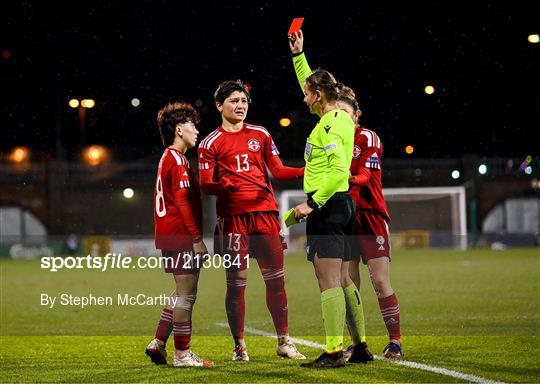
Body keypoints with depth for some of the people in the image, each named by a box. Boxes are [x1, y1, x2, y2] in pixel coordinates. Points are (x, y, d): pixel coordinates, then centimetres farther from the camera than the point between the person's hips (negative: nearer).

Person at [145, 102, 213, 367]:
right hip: (182, 238, -10)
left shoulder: (167, 158, 18)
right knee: (186, 294, -5)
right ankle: (182, 355, -3)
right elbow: (182, 201, -19)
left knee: (183, 293, 17)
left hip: (170, 236, 10)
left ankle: (158, 343, 16)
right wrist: (197, 238, -18)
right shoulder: (178, 160, -12)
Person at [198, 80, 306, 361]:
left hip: (265, 213, 3)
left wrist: (306, 171, -4)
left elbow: (277, 170, 13)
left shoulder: (261, 135, 14)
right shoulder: (211, 143, 4)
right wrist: (226, 183, -21)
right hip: (233, 217, -3)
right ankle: (239, 346, 6)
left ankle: (284, 342, 12)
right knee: (236, 283, -3)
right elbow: (206, 185, 0)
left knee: (276, 279, 3)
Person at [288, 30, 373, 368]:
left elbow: (338, 171, -23)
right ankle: (361, 346, 15)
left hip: (328, 205, -10)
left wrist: (312, 204, -19)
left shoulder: (329, 125, -14)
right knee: (343, 281, 12)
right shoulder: (341, 117, 14)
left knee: (328, 281, -11)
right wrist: (298, 54, 31)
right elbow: (312, 82, 31)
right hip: (342, 205, 10)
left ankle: (334, 351, -14)